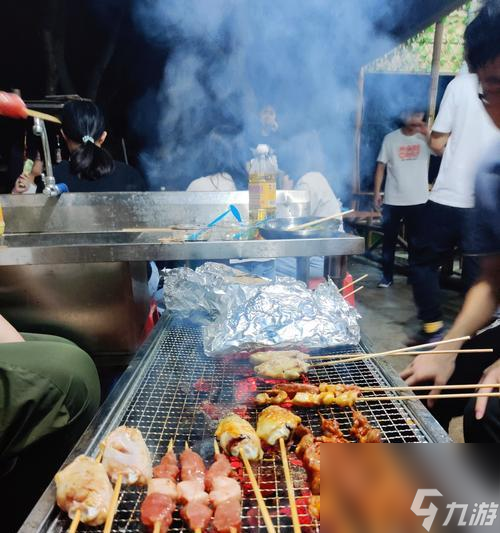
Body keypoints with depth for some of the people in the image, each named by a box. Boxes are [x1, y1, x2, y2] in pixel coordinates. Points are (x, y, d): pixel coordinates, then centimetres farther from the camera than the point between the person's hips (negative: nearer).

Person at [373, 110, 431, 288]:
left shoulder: (425, 137, 2)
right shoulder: (390, 138, 1)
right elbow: (381, 166, 3)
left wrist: (427, 133, -16)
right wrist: (377, 192, -2)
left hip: (418, 200, 1)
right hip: (393, 200, -1)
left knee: (415, 241, 11)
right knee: (389, 239, 5)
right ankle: (387, 276, 16)